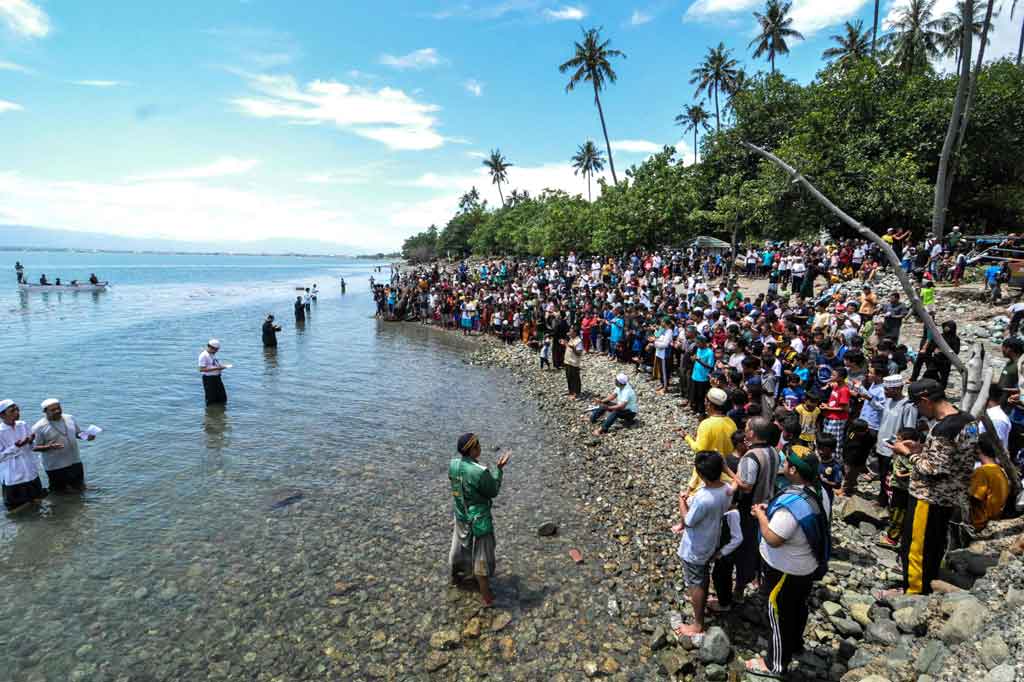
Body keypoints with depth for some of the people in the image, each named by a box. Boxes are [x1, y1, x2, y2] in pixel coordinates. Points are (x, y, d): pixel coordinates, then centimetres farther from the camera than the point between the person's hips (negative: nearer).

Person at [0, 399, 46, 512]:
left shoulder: (23, 425, -3)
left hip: (31, 472, 5)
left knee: (36, 499, 19)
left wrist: (30, 441, -16)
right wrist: (16, 447, -27)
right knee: (16, 507, 9)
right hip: (13, 477, -4)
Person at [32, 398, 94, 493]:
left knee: (80, 488, 16)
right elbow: (34, 447, -10)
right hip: (55, 467, -4)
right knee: (60, 491, 11)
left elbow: (78, 433, 13)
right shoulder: (39, 427, -13)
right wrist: (49, 447, -29)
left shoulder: (70, 418, 1)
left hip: (75, 462, 5)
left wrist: (87, 436, -8)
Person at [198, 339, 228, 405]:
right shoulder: (203, 355, -14)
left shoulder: (213, 354, 14)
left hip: (217, 378, 9)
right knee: (211, 400, -1)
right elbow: (201, 369, -20)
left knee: (222, 398, 10)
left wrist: (220, 366, 4)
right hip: (209, 379, -9)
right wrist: (215, 368, -23)